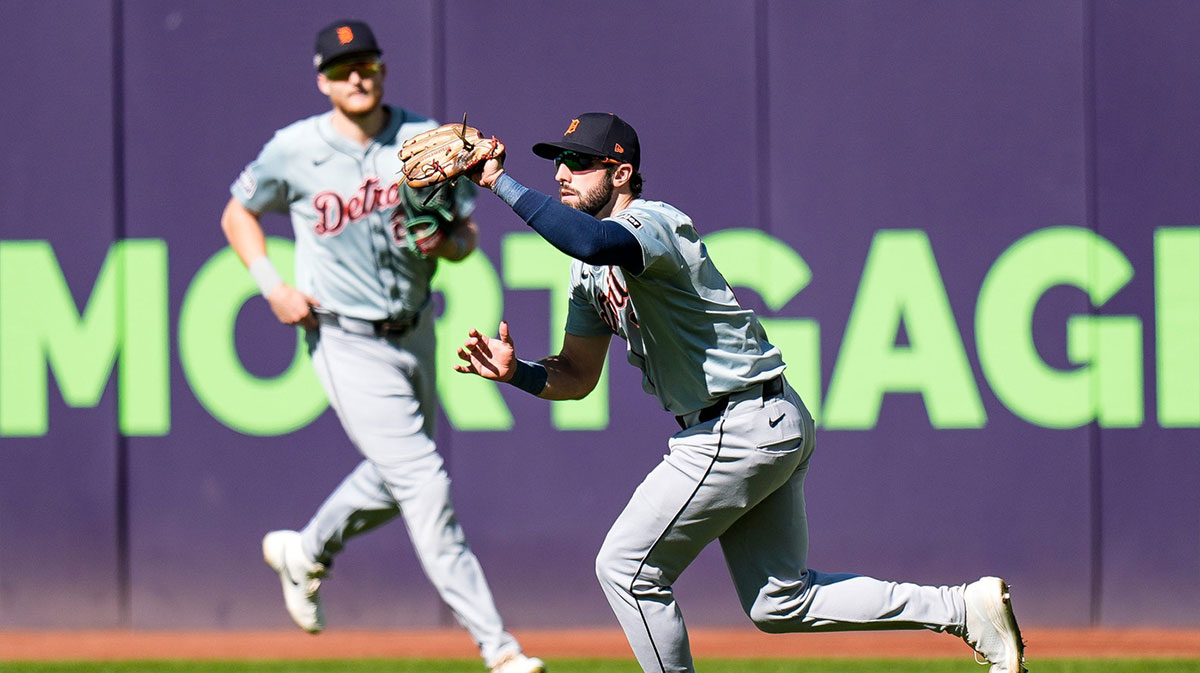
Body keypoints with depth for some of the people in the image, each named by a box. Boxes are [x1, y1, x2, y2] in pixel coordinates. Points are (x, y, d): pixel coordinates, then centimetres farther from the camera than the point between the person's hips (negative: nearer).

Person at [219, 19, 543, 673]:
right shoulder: (294, 151, -9)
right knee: (423, 481, -13)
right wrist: (273, 286, -8)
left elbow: (467, 232, 4)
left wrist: (445, 243, -20)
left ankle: (305, 552, 49)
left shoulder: (427, 141, -2)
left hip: (413, 332, 5)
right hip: (346, 342, -5)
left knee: (396, 477, 22)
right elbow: (237, 214, 6)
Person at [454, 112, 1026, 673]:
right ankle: (964, 608, 14)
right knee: (778, 605, 12)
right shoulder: (591, 267, 13)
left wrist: (501, 182, -35)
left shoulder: (652, 223, -17)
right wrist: (517, 371, -4)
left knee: (627, 568, -4)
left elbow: (593, 240, -41)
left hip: (743, 430, -10)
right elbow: (578, 377, 16)